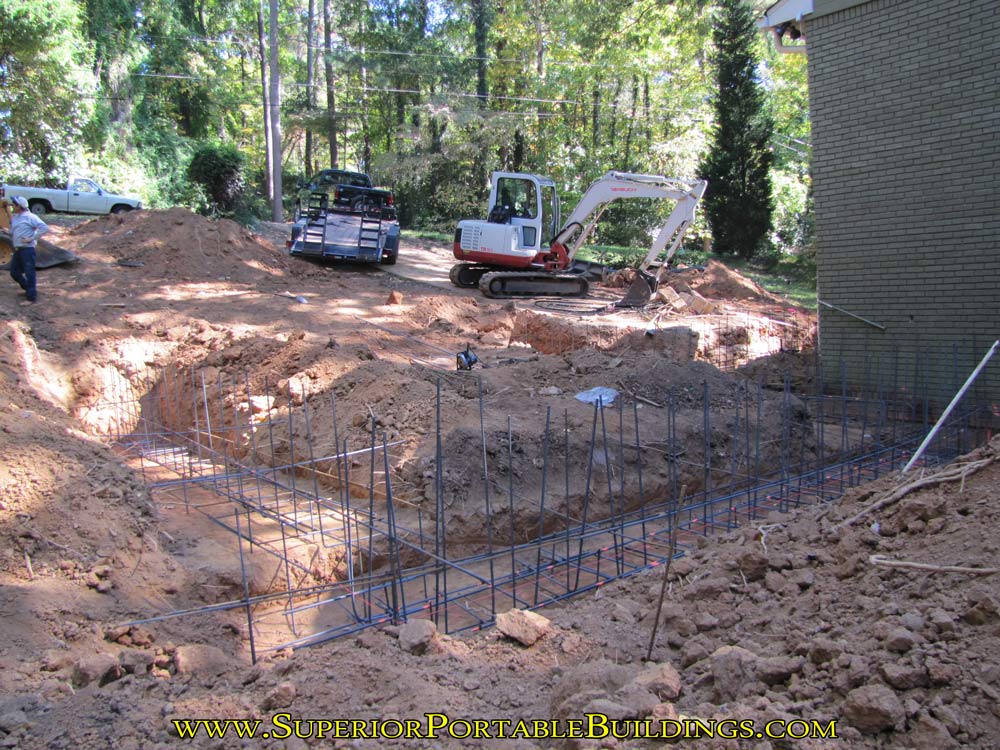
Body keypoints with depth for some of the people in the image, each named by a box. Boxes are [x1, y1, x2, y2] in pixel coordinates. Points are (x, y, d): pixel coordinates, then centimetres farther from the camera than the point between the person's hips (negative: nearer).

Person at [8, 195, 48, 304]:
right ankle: (28, 289, 31)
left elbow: (44, 228, -18)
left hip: (27, 249, -9)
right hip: (17, 250, 9)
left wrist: (32, 238, -18)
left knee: (29, 274, -6)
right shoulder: (15, 218, 15)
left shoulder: (30, 217, -10)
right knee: (14, 272, 14)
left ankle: (31, 298, -3)